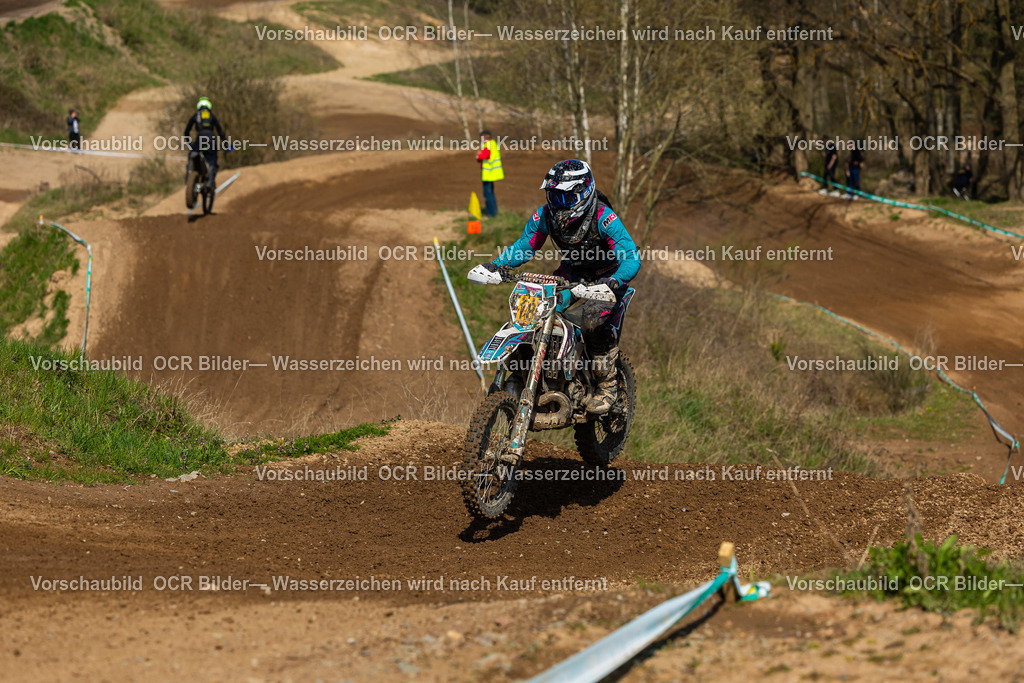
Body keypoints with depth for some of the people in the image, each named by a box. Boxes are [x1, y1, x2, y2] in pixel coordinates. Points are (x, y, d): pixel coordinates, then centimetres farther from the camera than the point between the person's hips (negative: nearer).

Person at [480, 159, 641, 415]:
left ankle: (608, 386, -18)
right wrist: (495, 265, -22)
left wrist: (613, 281, -54)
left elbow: (632, 259, -33)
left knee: (593, 318, -33)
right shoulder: (545, 216, -14)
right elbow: (524, 247, -3)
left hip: (607, 276, -6)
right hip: (573, 273, 6)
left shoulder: (604, 218, -29)